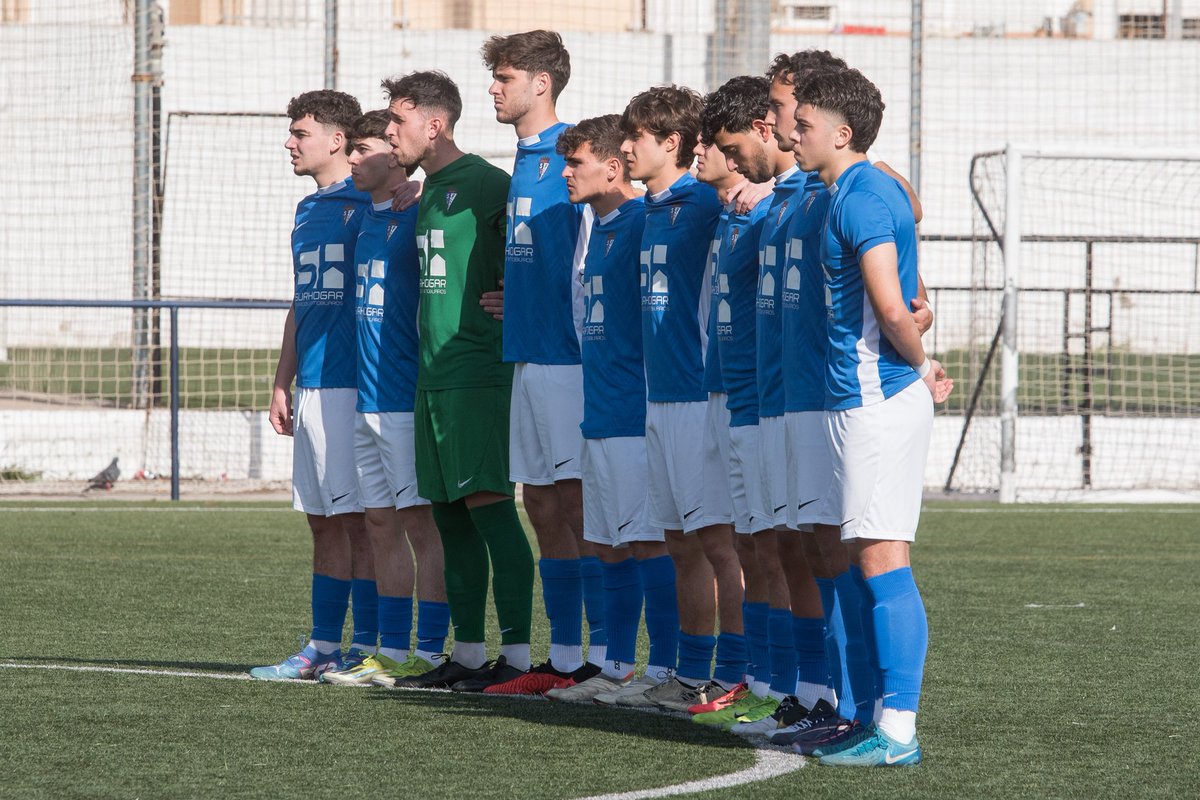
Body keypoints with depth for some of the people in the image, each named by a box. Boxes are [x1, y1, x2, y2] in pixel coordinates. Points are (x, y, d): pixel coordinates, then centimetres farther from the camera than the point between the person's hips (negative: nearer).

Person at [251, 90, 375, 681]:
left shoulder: (369, 206, -7)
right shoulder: (308, 211, 18)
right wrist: (283, 383, 19)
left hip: (353, 387, -8)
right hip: (312, 389, 8)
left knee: (359, 517, -6)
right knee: (323, 521, 10)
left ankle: (368, 647, -3)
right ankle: (323, 647, 13)